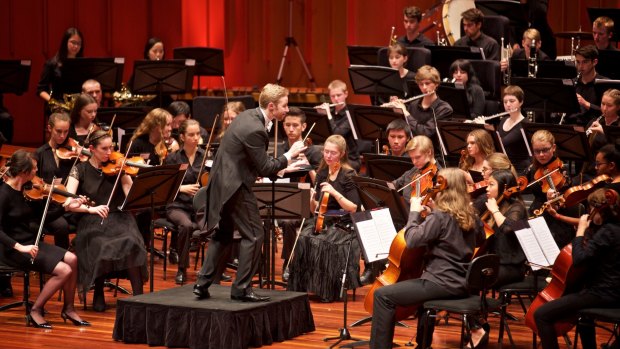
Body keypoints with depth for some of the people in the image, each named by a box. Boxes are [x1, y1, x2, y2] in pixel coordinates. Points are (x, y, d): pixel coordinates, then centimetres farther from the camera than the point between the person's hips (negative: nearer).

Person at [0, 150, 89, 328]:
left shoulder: (24, 189, 7)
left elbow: (40, 218, 14)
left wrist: (66, 206, 7)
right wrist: (19, 246, -34)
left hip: (30, 242, 8)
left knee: (71, 259, -7)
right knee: (64, 271, -18)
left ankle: (68, 309, 6)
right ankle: (35, 312, -5)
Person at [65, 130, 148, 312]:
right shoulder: (80, 170, 3)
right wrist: (90, 208, -23)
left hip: (118, 218, 1)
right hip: (92, 223, -1)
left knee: (132, 243, -31)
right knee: (101, 248, -33)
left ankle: (138, 294, -18)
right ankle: (98, 295, -7)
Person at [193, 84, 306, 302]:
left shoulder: (248, 116, 8)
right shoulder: (255, 129, -23)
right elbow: (265, 169, -18)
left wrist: (281, 166, 16)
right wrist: (289, 155, -8)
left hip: (222, 183, 10)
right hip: (234, 186, -10)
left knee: (223, 235, 17)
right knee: (253, 235, -3)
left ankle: (202, 285, 18)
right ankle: (241, 288, 1)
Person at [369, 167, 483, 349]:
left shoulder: (439, 216, -16)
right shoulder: (470, 216, 9)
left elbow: (412, 240, -22)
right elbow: (479, 237, 30)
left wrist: (414, 212, -9)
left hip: (443, 284, -9)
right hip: (462, 283, 9)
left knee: (382, 295, -7)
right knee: (424, 284, 42)